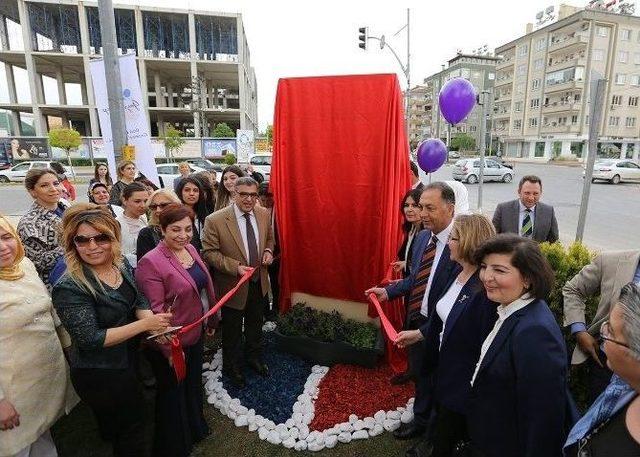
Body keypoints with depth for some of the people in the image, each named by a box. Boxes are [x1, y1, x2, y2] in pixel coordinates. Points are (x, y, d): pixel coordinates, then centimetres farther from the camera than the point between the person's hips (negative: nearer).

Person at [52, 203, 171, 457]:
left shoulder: (122, 265, -10)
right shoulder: (69, 288, -28)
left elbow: (139, 301, -2)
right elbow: (90, 339, -28)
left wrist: (155, 325, -22)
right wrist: (145, 324, -32)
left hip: (127, 360, 6)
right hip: (99, 375, -6)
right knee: (132, 425, 15)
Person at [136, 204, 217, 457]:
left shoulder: (190, 249, -1)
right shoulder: (151, 262, -24)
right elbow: (155, 311, -24)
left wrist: (211, 321, 14)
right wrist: (170, 349, -22)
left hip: (196, 334, 7)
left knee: (194, 385, 28)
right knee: (173, 394, 17)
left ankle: (195, 427, 54)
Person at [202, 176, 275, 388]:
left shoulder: (264, 214, -4)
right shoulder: (215, 220, -19)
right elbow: (209, 252, -15)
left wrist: (268, 251, -10)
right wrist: (236, 267, -26)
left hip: (259, 282, 5)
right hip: (233, 285, -4)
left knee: (256, 325, 24)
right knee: (232, 331, 16)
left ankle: (254, 358, 50)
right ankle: (231, 366, 42)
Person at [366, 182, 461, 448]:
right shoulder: (422, 238, -1)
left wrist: (423, 331, -27)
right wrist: (389, 291, 0)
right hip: (415, 320, 6)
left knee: (436, 382, 17)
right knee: (420, 375, 27)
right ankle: (420, 421, 53)